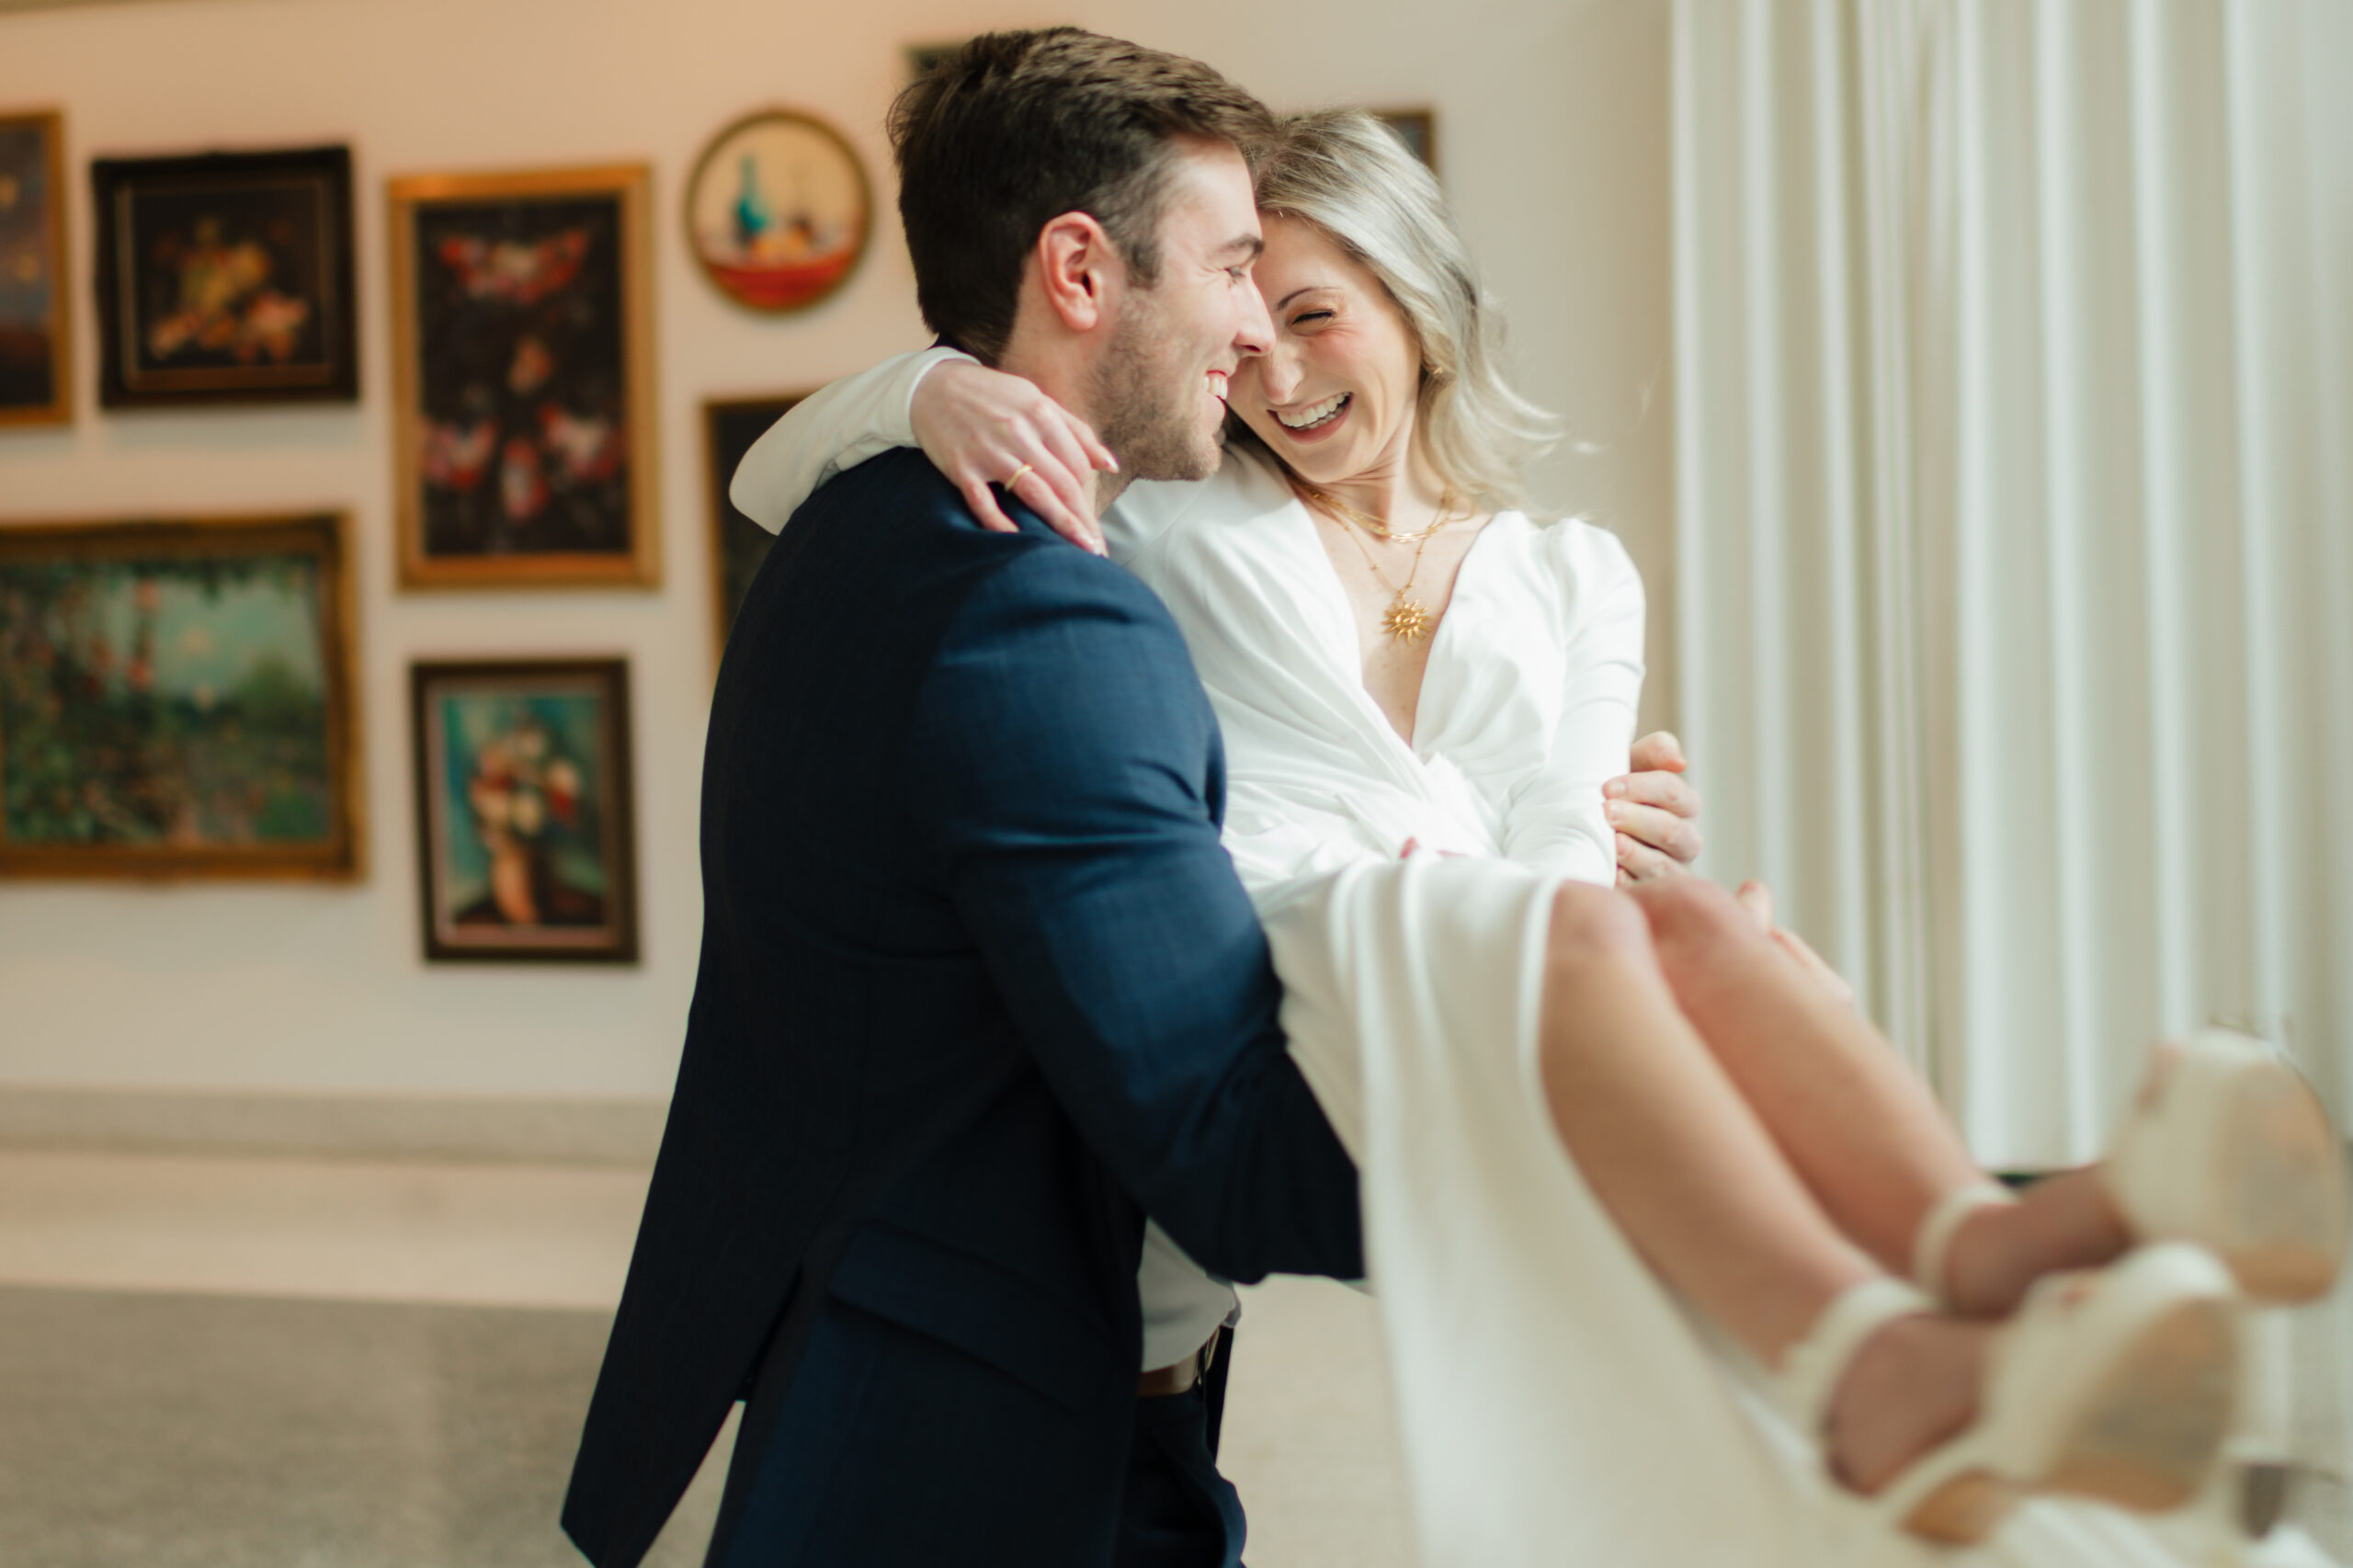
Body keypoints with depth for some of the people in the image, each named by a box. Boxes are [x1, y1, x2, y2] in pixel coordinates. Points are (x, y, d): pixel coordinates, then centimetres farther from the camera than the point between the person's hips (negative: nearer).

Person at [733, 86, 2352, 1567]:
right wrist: (937, 388, -8)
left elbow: (1560, 850, 14)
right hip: (1237, 975, -2)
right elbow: (778, 483, 16)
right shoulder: (1169, 526, 23)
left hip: (1480, 998, 3)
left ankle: (1992, 1252, -64)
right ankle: (1874, 1375, -63)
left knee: (1692, 923, -34)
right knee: (1573, 930, -36)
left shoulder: (1571, 577, 27)